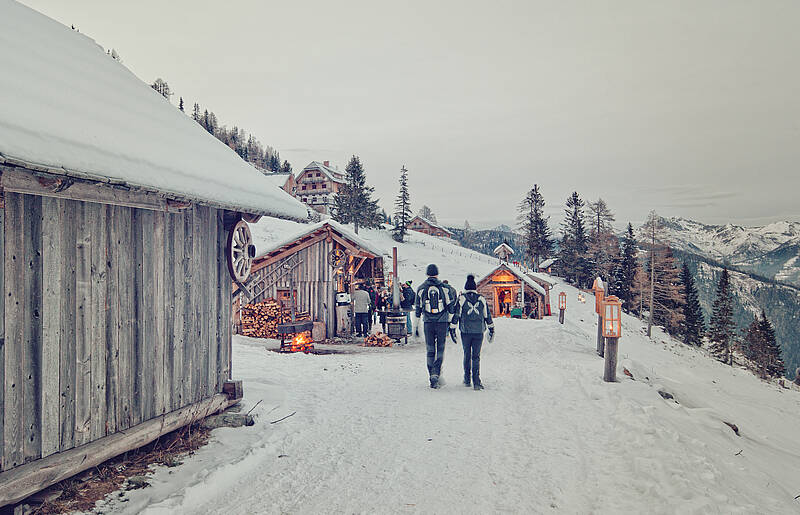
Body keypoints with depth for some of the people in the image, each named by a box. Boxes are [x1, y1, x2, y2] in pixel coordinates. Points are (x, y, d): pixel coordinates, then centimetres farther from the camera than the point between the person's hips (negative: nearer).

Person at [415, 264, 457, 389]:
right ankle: (436, 374, -8)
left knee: (430, 350, 9)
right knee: (440, 350, 8)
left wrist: (415, 326, 11)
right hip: (442, 322, -1)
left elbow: (417, 309, 5)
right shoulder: (445, 287, 1)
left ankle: (432, 377, 8)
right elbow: (451, 306, -2)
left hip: (428, 323, 1)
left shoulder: (421, 289, 3)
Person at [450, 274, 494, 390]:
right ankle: (476, 381, -7)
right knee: (476, 356, 3)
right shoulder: (481, 299, 6)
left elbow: (456, 315, -3)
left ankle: (467, 379, 22)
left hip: (465, 332, -1)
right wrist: (491, 329, 19)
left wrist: (452, 329, 1)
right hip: (479, 332, 1)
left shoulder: (461, 298, 0)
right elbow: (487, 316, 11)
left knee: (467, 355, 14)